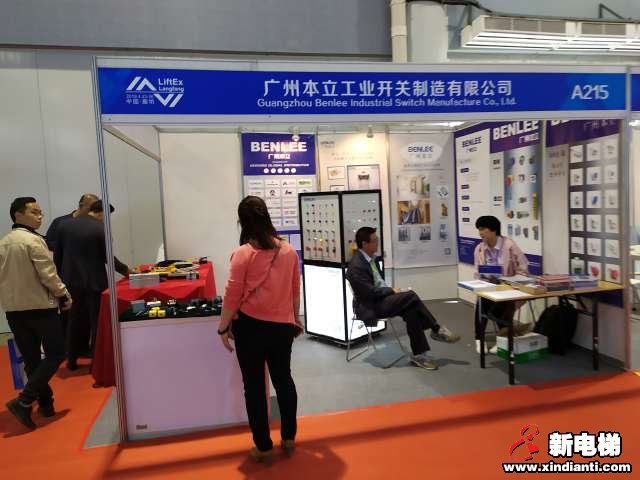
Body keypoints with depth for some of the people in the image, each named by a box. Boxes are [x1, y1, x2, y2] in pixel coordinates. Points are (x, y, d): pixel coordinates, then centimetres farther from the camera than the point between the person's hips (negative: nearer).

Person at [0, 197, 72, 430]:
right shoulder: (33, 240, -14)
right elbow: (48, 275, -17)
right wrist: (64, 295, -4)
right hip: (40, 306, -7)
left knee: (31, 359, 13)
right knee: (55, 354, 3)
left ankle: (45, 403, 21)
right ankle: (24, 401, -7)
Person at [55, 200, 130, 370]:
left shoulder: (65, 225, 4)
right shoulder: (100, 229, -13)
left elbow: (57, 254, 8)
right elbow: (108, 258, -10)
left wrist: (61, 277, 17)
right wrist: (126, 270, 3)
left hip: (71, 281, 6)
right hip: (93, 282, -5)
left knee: (75, 321, 17)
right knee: (97, 322, 6)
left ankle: (72, 360, 26)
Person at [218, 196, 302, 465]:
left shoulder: (243, 253, -12)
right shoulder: (289, 251, 0)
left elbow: (232, 295, -10)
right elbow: (295, 291, 9)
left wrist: (223, 327, 2)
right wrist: (296, 320, 22)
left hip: (250, 326, -3)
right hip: (282, 326, 4)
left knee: (254, 386, 10)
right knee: (283, 379, 20)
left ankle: (263, 448, 22)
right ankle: (288, 438, 32)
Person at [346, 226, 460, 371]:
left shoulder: (370, 258, 10)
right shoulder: (356, 265, -19)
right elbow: (370, 292, -22)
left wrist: (391, 290, 2)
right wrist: (392, 291, -12)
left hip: (380, 299, 9)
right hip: (370, 307, -9)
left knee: (411, 312, -17)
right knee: (411, 296, -21)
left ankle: (418, 354, -9)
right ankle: (437, 330, -6)